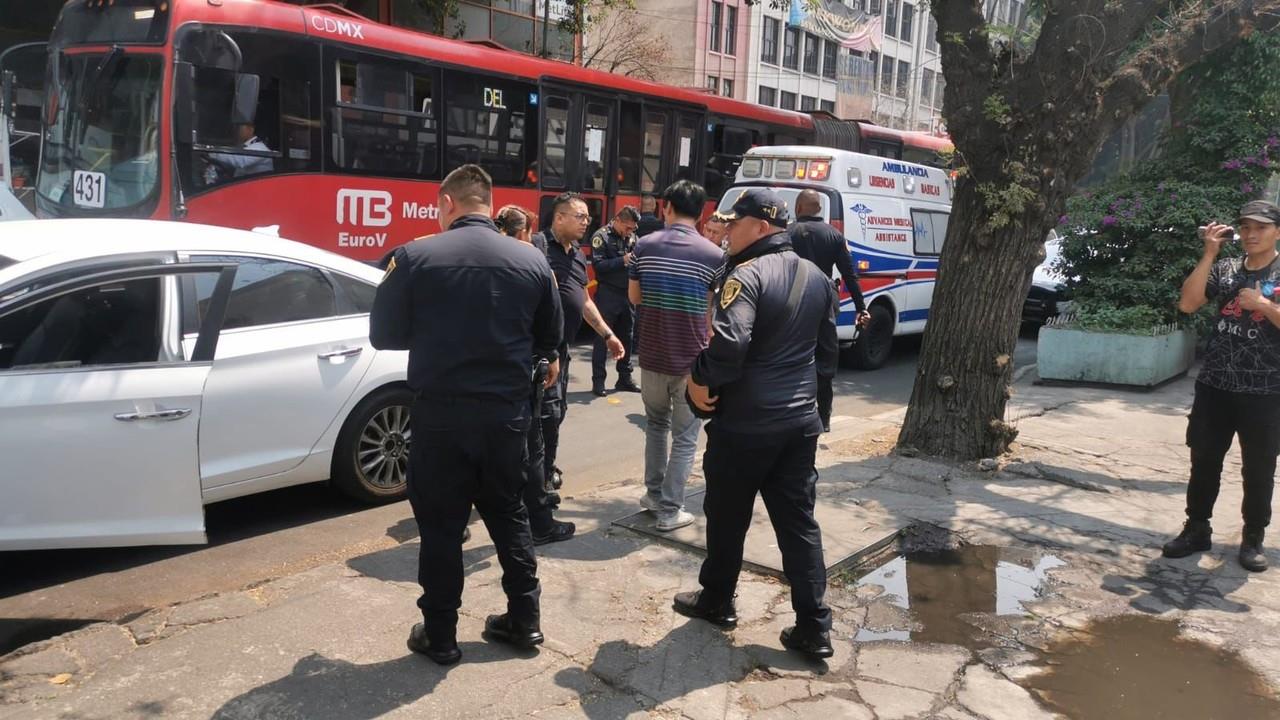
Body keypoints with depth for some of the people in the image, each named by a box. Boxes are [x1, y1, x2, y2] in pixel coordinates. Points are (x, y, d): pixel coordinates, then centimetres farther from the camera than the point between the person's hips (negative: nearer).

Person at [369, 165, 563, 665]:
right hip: (507, 412, 3)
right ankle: (524, 620, 28)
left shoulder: (414, 257, -10)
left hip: (439, 413, -2)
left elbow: (383, 335, -2)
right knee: (509, 515, 19)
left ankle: (440, 636, 21)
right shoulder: (532, 261, -2)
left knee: (441, 526, 10)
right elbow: (549, 340, 7)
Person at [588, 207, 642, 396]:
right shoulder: (601, 236, -7)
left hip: (628, 294, 6)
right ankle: (598, 380, 7)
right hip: (607, 294, -5)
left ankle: (625, 378, 23)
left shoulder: (633, 237, 8)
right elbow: (598, 265, -16)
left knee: (626, 337, 13)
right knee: (602, 338, 1)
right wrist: (622, 261, -25)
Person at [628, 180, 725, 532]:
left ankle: (653, 494, 29)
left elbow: (634, 297, 7)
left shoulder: (645, 246, -2)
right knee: (685, 437, 8)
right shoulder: (713, 255, -9)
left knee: (656, 424, 24)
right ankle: (670, 510, 9)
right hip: (691, 359, -3)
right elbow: (713, 313, -5)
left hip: (651, 355, 3)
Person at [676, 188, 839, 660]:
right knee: (799, 522, 11)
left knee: (726, 517, 13)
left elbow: (729, 342, -29)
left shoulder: (748, 276, -16)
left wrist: (701, 379, -13)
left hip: (744, 422, -7)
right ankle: (814, 627, 12)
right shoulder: (816, 278, 10)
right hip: (800, 421, 7)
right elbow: (827, 353, 16)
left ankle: (717, 602, 31)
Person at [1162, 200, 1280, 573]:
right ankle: (1197, 529, 22)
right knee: (1204, 460, 9)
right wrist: (1209, 254, -9)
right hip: (1215, 385, 3)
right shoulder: (1224, 269, 6)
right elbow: (1187, 304, -7)